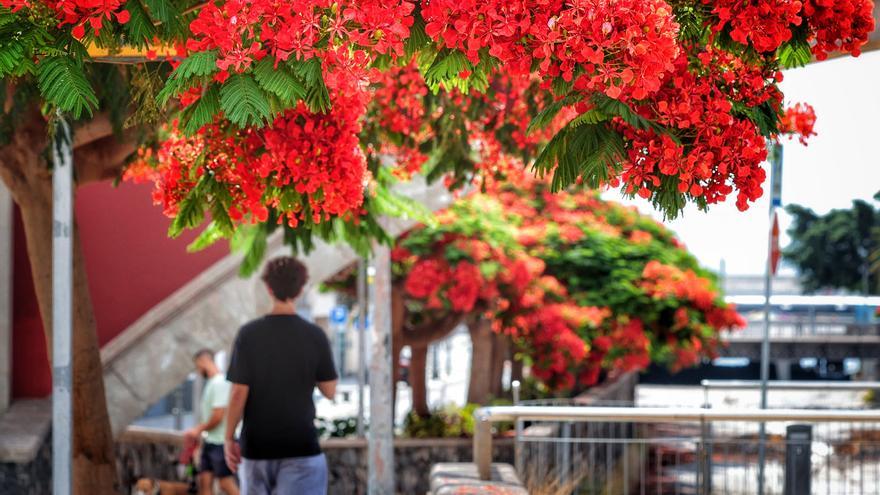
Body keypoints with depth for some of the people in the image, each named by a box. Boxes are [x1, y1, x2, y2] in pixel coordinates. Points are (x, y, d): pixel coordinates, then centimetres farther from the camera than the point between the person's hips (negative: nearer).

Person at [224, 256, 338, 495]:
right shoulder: (314, 336, -6)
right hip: (300, 448, -2)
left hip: (257, 446, 2)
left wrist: (229, 438, 2)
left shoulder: (249, 334, -5)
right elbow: (330, 391, 0)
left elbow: (239, 393, -7)